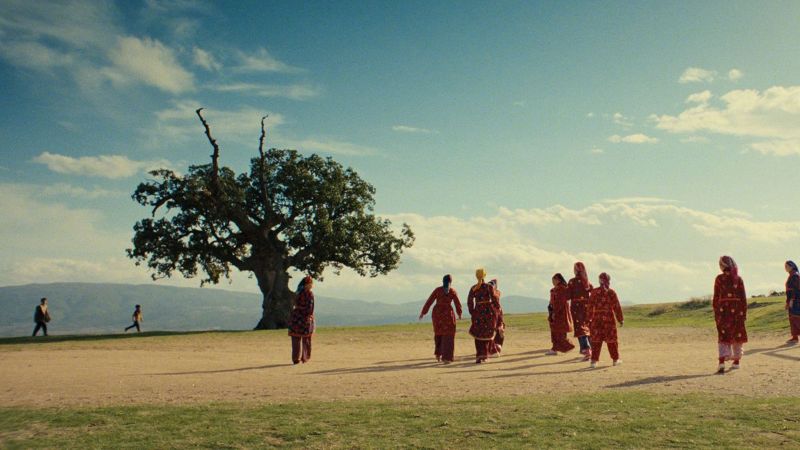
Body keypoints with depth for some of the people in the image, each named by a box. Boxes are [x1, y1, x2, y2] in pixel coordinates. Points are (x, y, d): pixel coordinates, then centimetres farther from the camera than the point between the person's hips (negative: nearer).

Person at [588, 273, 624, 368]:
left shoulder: (594, 292, 0)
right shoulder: (611, 292, -6)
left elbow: (590, 307, 3)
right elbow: (617, 307, -3)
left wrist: (589, 319, 10)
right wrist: (620, 319, 6)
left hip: (597, 319, 2)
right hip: (609, 319, -2)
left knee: (596, 340, 3)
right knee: (611, 340, 10)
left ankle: (594, 361, -2)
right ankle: (615, 359, 22)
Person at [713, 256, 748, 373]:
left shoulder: (719, 279, -5)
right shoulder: (738, 279, -1)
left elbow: (716, 297, -2)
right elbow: (743, 298, 1)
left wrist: (715, 313, 6)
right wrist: (744, 313, 8)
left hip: (723, 310, -1)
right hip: (736, 310, 1)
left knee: (723, 337, 1)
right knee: (737, 336, 14)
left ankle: (722, 362, -14)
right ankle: (736, 362, 22)